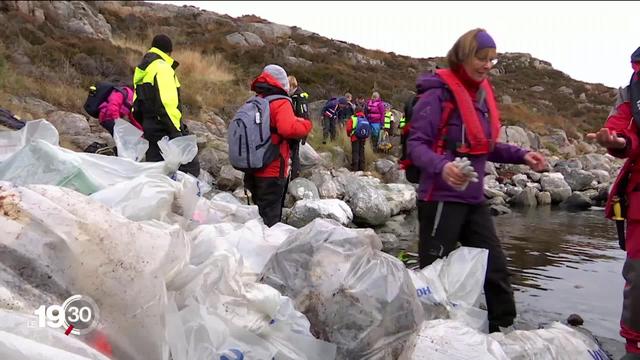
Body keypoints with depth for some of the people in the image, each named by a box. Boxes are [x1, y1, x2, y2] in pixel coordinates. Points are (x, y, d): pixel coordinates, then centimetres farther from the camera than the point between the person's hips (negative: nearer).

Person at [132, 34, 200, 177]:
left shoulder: (141, 70, 20)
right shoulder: (162, 67, -10)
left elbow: (137, 104, 22)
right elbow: (166, 102, -22)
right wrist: (176, 130, -21)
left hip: (149, 129, 10)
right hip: (165, 129, -10)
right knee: (191, 167, -10)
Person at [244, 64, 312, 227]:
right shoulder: (280, 103, -14)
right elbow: (289, 128, -29)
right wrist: (306, 125, -12)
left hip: (252, 171, 7)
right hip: (272, 172, -7)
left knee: (258, 216, 19)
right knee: (269, 220, 0)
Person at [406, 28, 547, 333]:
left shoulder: (482, 93, 10)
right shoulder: (438, 93, -13)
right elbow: (415, 145, -18)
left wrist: (521, 155, 7)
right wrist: (441, 167, -36)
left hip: (474, 198, 8)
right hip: (441, 197, -8)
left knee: (495, 266, 13)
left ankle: (504, 330, 28)